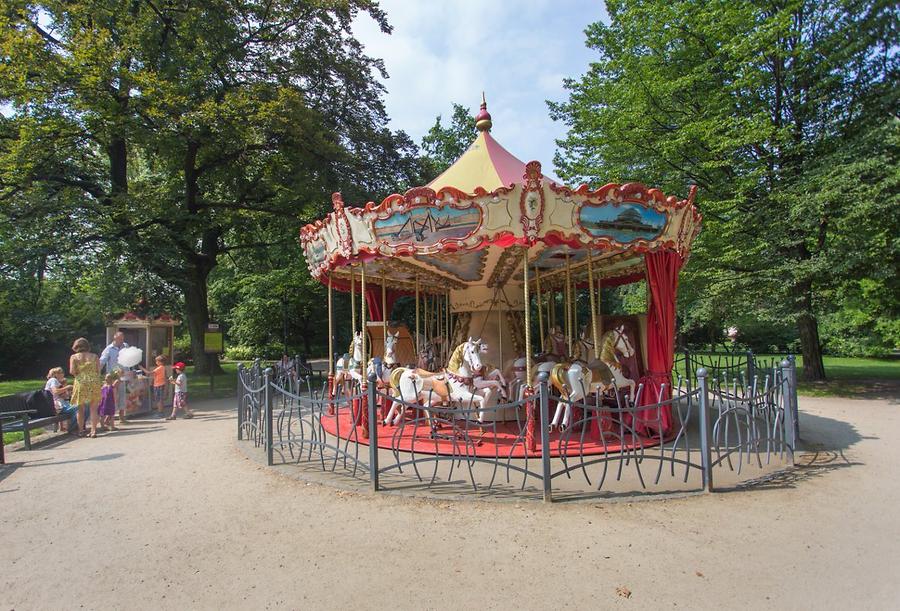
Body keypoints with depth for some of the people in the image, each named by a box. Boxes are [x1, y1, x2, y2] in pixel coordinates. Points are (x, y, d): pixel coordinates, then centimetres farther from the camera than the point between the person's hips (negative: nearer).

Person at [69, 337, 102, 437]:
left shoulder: (74, 357, 3)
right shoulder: (95, 356, 7)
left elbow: (72, 371, -6)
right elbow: (98, 371, 3)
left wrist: (78, 374, 13)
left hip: (81, 383, -1)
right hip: (95, 383, 1)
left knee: (80, 408, 12)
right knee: (93, 408, 5)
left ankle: (81, 430, 17)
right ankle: (93, 430, 1)